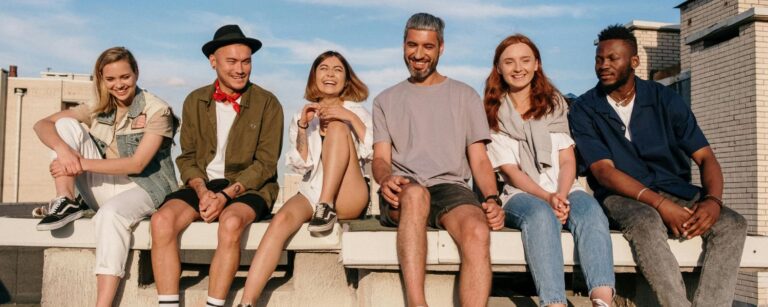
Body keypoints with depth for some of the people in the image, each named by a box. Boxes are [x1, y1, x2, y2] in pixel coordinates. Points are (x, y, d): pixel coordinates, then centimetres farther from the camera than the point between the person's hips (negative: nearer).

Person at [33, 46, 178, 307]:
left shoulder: (157, 110, -8)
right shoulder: (97, 109, 7)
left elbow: (137, 163, -16)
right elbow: (42, 125, 1)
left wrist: (83, 164, -20)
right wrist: (62, 149, -21)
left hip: (143, 187, -5)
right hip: (103, 187, 5)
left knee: (111, 213, -39)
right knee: (66, 125, -5)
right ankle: (65, 203, -13)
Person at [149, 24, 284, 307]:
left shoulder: (267, 104, -2)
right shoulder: (195, 101, 9)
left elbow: (265, 164, -6)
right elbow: (187, 157, 8)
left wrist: (227, 194, -18)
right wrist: (202, 191, -11)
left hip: (248, 188, -3)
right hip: (203, 185, 3)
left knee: (231, 222, -35)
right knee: (162, 219, -25)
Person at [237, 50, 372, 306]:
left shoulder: (357, 112, 14)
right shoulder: (303, 116, 19)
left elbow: (376, 153, -3)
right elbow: (300, 166, 7)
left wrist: (351, 118, -14)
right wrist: (303, 127, -7)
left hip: (347, 197, -1)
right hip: (311, 192, 2)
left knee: (337, 126, -21)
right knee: (282, 219, -32)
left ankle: (327, 207, -26)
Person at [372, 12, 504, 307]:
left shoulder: (464, 95, 19)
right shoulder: (386, 100, 21)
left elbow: (479, 158, 12)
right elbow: (381, 157, 9)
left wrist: (492, 198, -7)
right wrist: (386, 178, -17)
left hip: (451, 186, 1)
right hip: (403, 191, 0)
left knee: (478, 232, -34)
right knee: (415, 193, -39)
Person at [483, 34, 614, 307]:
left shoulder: (554, 104, 17)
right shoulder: (493, 114, 9)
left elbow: (567, 160, 7)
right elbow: (511, 170, -1)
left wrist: (561, 196, -14)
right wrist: (547, 198, -18)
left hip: (564, 191, 2)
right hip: (521, 195, -2)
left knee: (590, 211, -32)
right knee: (541, 214, -37)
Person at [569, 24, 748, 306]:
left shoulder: (664, 99, 5)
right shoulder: (584, 110, -1)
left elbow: (705, 157, 2)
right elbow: (604, 171, -11)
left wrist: (713, 199, -19)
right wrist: (660, 204, -23)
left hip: (675, 190, 4)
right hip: (622, 195, -3)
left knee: (732, 223, -21)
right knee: (646, 222, -36)